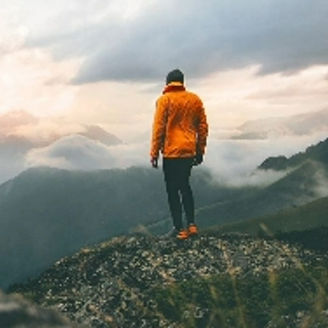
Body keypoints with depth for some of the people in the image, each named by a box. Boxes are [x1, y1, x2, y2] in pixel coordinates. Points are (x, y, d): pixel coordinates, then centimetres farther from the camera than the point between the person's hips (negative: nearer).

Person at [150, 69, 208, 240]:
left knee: (173, 190, 4)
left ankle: (179, 229, 5)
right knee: (185, 186, 20)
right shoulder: (195, 99, 7)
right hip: (189, 151, 5)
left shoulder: (164, 100, -6)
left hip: (171, 152, -5)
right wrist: (200, 151, 16)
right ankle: (191, 224, 15)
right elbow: (203, 127, 9)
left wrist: (154, 153, -5)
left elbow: (158, 128, -10)